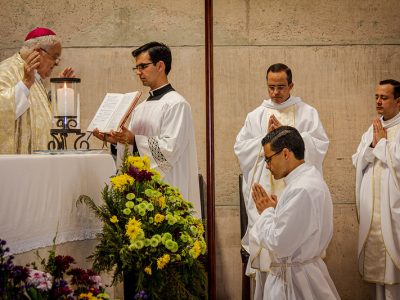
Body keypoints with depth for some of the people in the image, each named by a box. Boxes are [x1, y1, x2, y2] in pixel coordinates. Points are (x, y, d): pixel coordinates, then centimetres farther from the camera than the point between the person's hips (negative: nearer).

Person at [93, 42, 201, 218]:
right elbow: (131, 145, 19)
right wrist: (110, 138, 1)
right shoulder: (141, 108, 20)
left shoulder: (176, 104, -7)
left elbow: (171, 147, -16)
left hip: (164, 186, -8)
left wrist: (134, 139, -20)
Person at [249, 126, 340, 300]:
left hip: (293, 280, -9)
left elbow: (278, 244, -23)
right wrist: (273, 209, 2)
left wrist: (267, 211, -8)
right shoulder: (311, 178, 9)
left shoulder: (301, 190, -23)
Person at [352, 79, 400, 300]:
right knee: (376, 261, 11)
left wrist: (382, 143, -8)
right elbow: (357, 162, 11)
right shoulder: (373, 129, 14)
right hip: (371, 207, 6)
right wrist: (373, 145, -5)